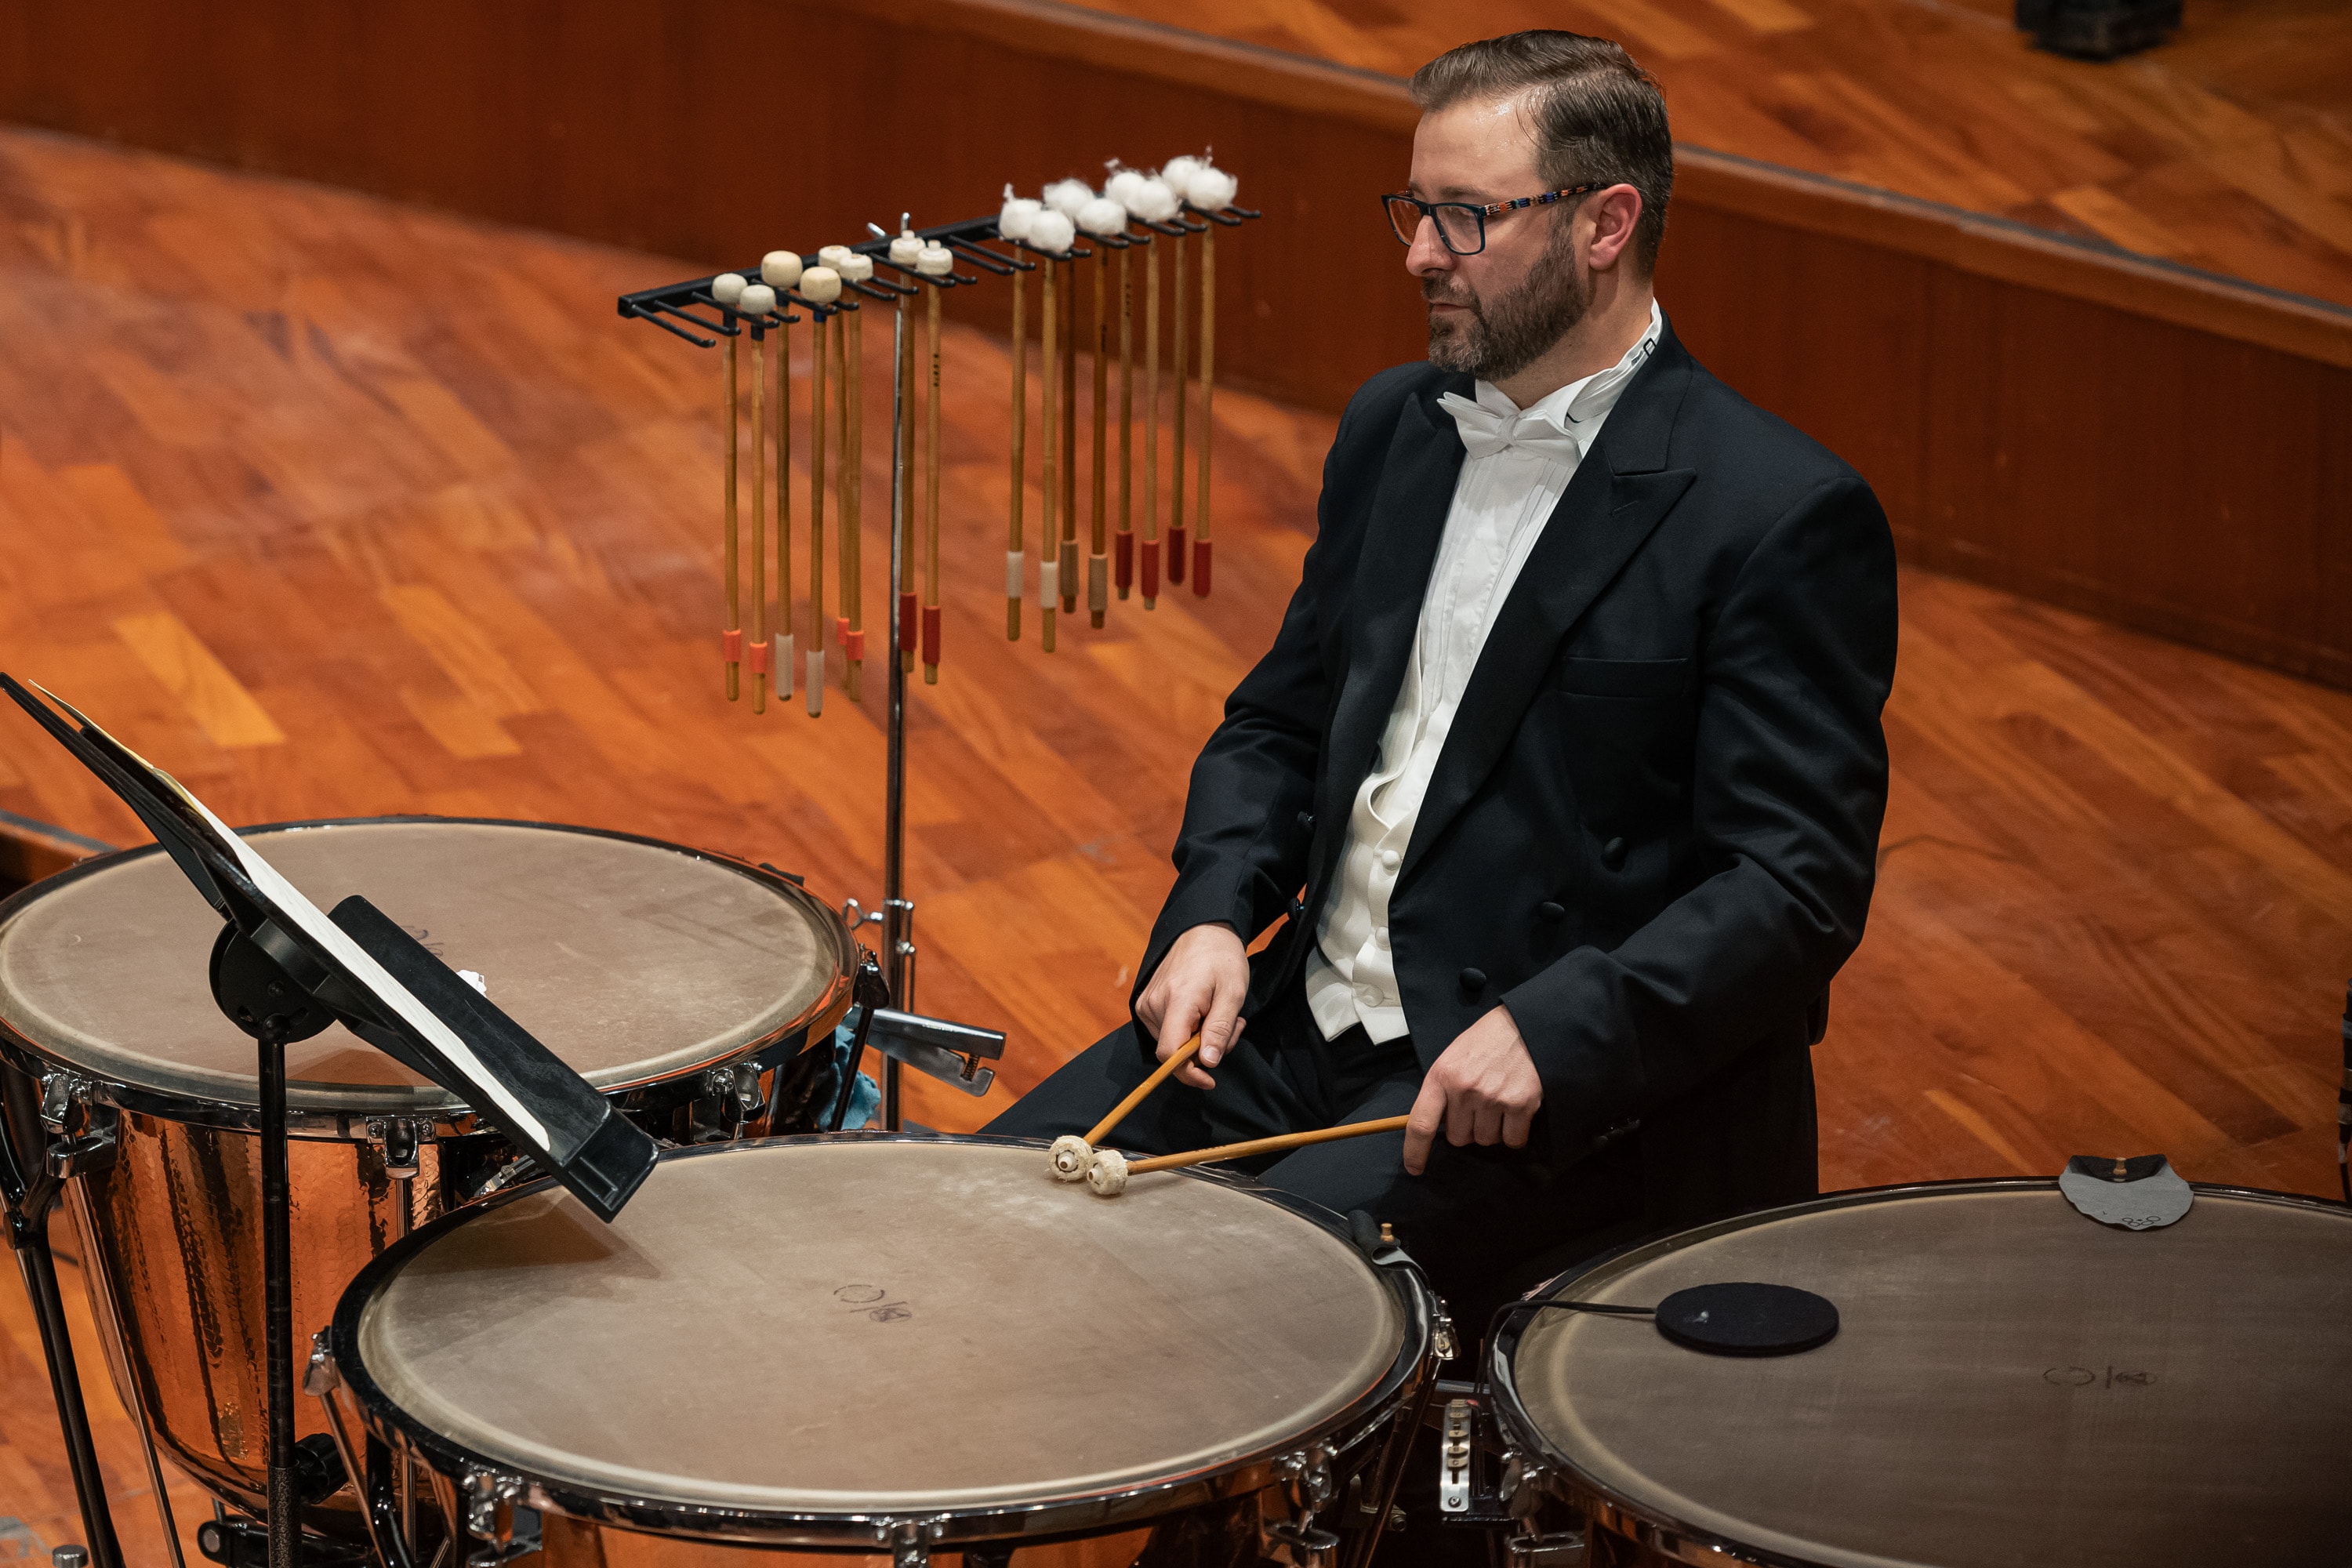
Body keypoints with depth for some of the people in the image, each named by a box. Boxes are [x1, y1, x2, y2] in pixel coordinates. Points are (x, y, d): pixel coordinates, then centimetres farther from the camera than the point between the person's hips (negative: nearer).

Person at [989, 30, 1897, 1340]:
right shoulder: (1394, 428, 11)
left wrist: (1548, 1030, -28)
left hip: (1573, 1082, -7)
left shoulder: (1784, 518, -13)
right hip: (1307, 1022, 7)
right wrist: (1216, 912, -1)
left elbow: (1801, 887, -16)